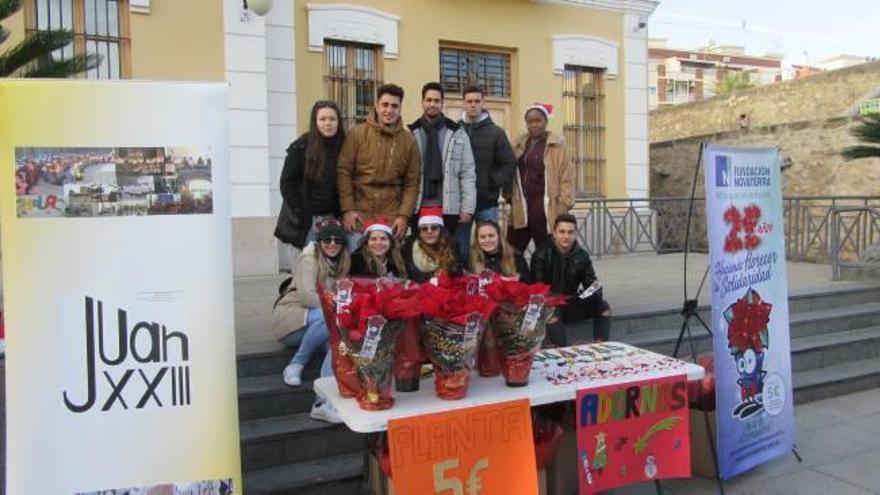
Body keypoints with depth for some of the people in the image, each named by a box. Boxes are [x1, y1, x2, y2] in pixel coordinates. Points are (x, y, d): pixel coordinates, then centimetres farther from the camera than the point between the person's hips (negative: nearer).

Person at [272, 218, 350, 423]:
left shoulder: (342, 264, 14)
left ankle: (324, 400, -37)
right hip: (291, 318, -5)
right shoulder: (309, 258, -7)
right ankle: (295, 365, -18)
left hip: (316, 326, 5)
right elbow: (307, 296, -19)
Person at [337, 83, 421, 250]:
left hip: (392, 218, 2)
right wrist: (347, 209, -8)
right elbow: (343, 172, -2)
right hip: (359, 215, -1)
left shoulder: (409, 141, 6)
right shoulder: (357, 134, 0)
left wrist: (404, 216, -3)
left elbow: (412, 183, 6)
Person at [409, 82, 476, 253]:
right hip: (418, 207, 0)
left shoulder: (457, 133, 4)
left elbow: (467, 173, 2)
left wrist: (467, 207, -4)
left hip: (449, 207, 0)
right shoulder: (411, 134, 4)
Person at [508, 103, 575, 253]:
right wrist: (509, 197, 8)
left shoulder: (556, 145, -3)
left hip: (545, 209, -5)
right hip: (520, 208, 5)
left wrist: (564, 205, -11)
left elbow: (566, 177, -6)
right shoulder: (519, 145, 13)